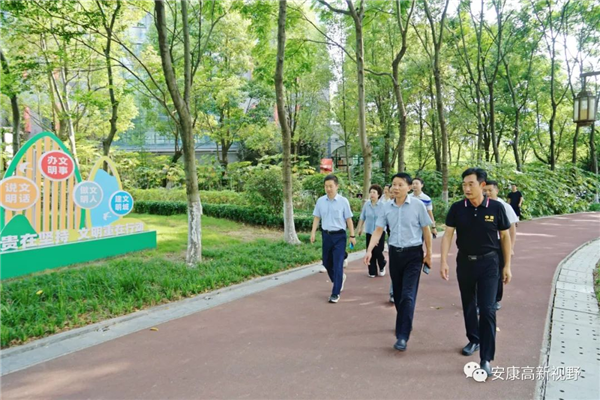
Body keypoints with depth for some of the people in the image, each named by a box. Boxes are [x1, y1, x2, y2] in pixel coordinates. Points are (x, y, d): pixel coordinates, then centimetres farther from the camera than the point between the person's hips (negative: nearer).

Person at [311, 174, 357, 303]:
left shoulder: (343, 201, -8)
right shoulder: (320, 201, 0)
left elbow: (348, 219, -4)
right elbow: (317, 218, 7)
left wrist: (352, 236, -3)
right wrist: (313, 232, -1)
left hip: (339, 236, -4)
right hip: (326, 235, 4)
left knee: (337, 264, -4)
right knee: (326, 262, 15)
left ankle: (335, 293, 6)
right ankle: (340, 278, 45)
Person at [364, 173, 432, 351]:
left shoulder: (418, 206, -8)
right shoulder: (387, 208, 1)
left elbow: (426, 230, -1)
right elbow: (378, 231, 0)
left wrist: (428, 253, 2)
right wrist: (369, 250, -12)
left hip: (413, 254, -4)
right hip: (394, 253, 4)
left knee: (408, 295, -8)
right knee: (398, 294, 13)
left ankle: (403, 336, -5)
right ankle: (403, 324, 33)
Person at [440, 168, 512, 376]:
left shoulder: (496, 207, -9)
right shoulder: (457, 208, -6)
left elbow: (505, 237, 0)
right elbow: (447, 235, -6)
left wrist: (507, 265, 0)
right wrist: (444, 261, -15)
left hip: (488, 262, -2)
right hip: (464, 261, 3)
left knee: (487, 309, -6)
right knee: (468, 305, 16)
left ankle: (486, 358, 0)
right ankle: (473, 340, 37)